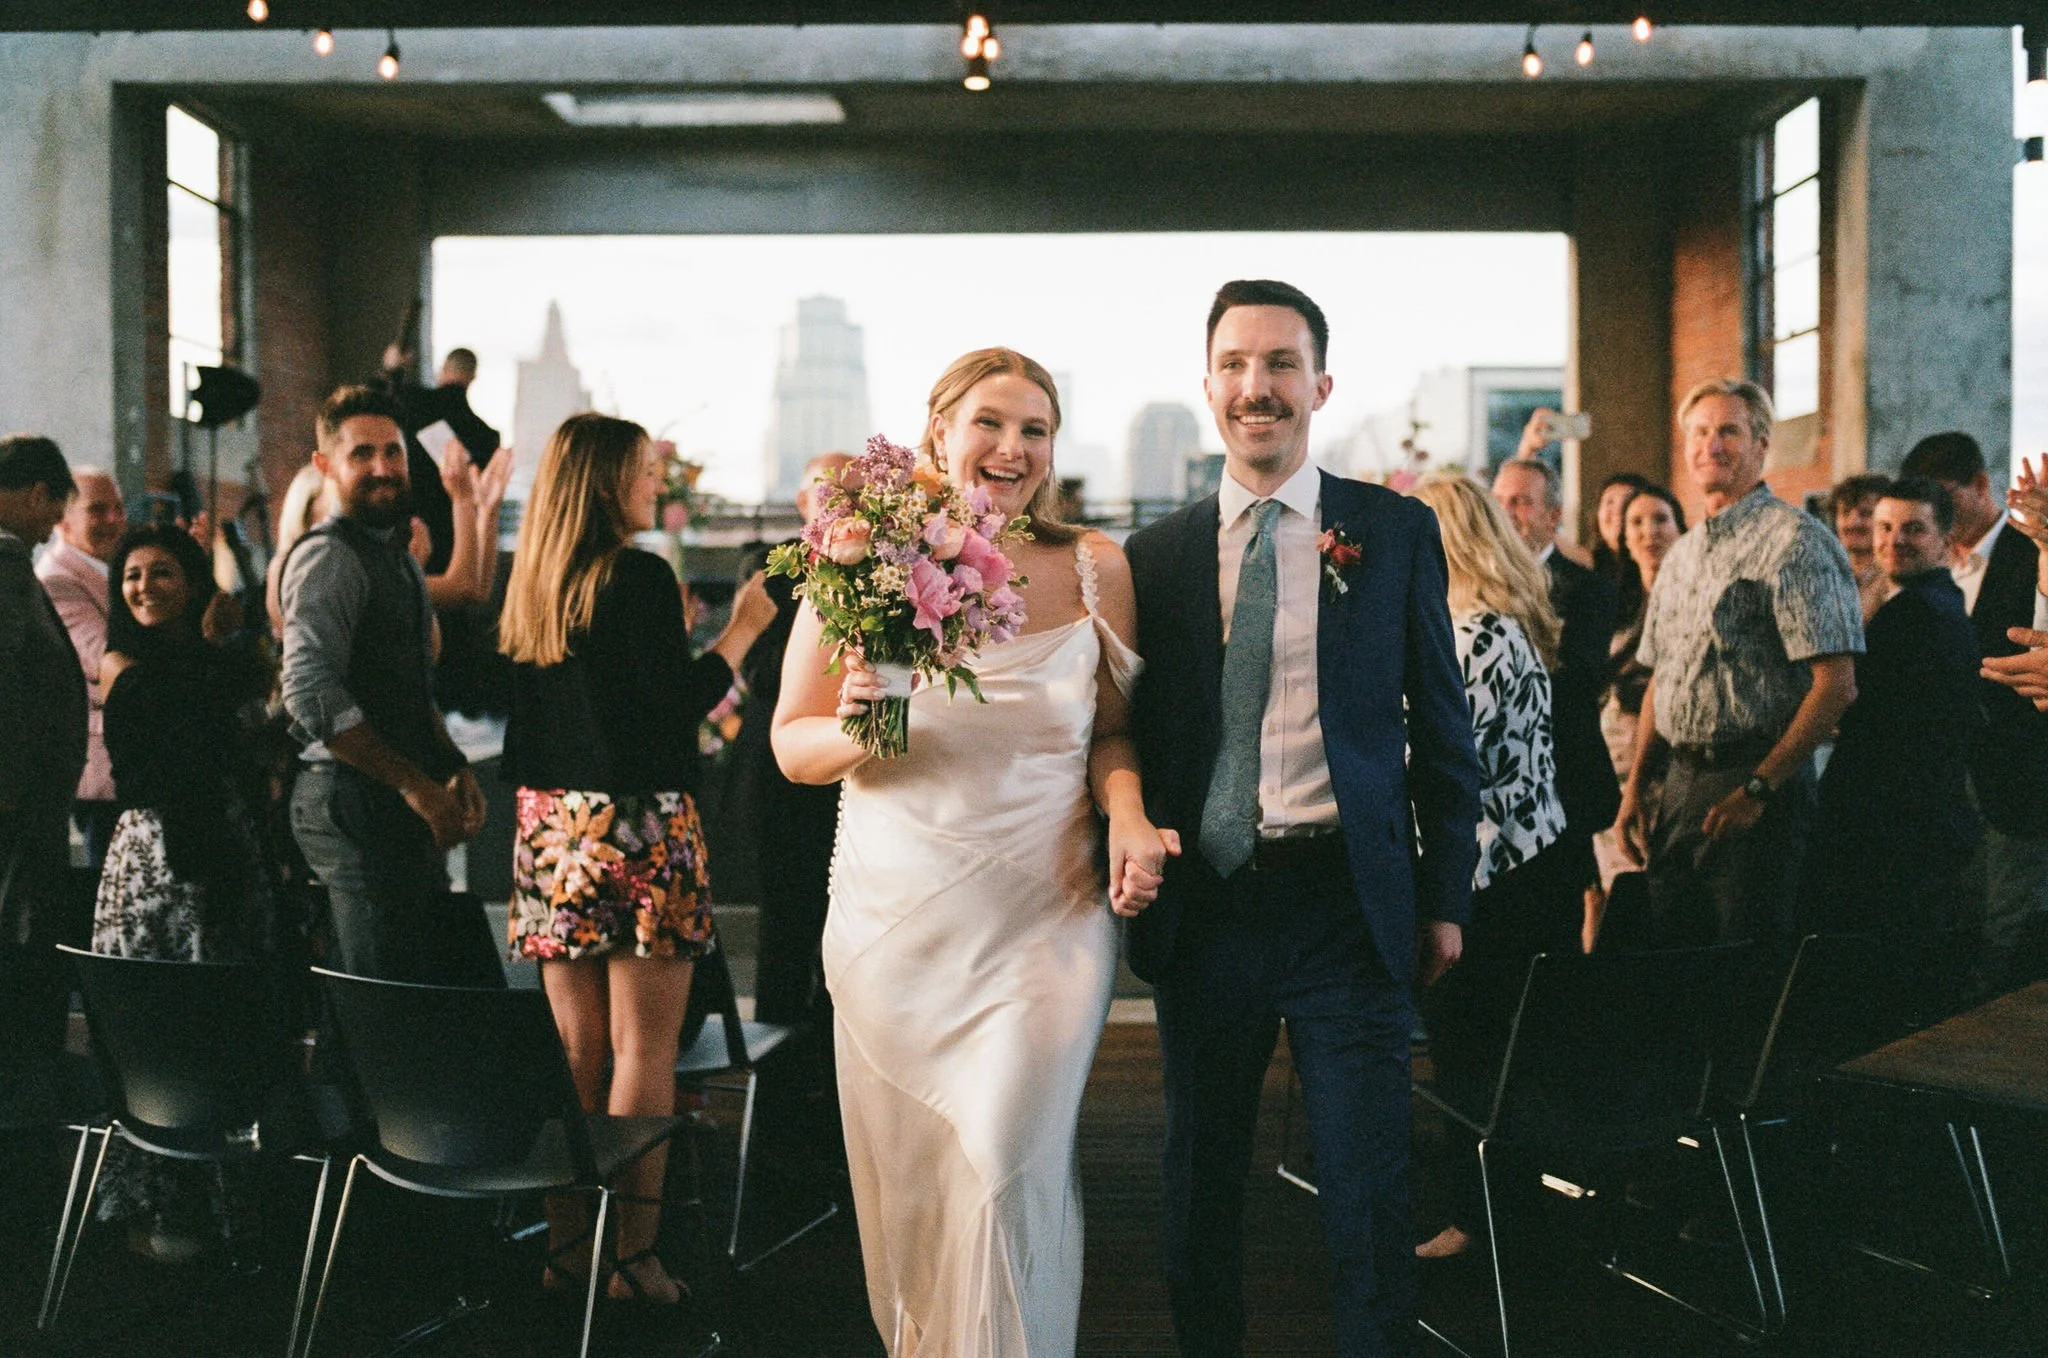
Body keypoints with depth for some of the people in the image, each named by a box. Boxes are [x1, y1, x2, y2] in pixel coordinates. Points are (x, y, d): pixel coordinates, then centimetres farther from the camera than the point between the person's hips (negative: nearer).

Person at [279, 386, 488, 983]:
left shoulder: (397, 555, 21)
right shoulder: (327, 555, -10)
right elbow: (313, 696, -22)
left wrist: (452, 767, 12)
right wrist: (414, 784, -20)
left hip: (403, 810, 10)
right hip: (357, 805, -9)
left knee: (467, 980, 9)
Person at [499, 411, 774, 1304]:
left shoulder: (531, 585, 11)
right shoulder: (639, 576, -10)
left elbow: (518, 724, 16)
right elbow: (676, 701, -15)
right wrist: (743, 627, -4)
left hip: (551, 828, 7)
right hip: (635, 826, -7)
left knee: (574, 1050, 12)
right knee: (643, 1050, -2)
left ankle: (565, 1245, 17)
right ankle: (633, 1255, 0)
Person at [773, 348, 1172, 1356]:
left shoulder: (1093, 571, 1)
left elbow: (1112, 732, 10)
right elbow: (792, 745, 2)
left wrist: (1126, 815, -9)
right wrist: (855, 730, -19)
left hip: (1047, 920, 0)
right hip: (897, 921, 1)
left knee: (1007, 1170, -9)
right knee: (904, 1184, 9)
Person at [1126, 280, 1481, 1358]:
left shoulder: (1396, 532, 3)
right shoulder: (1157, 555, 6)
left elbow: (1442, 728, 5)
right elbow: (1137, 736, 8)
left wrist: (1445, 898, 2)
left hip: (1349, 902, -1)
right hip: (1205, 902, 2)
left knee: (1367, 1190, 1)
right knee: (1199, 1183, 12)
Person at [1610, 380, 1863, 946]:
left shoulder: (1794, 540, -8)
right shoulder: (1682, 554, 17)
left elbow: (1836, 685, -15)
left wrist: (1759, 788, -17)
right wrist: (1635, 786, 13)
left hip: (1757, 779, -7)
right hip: (1679, 787, 7)